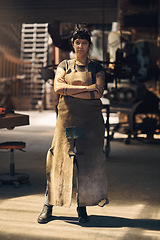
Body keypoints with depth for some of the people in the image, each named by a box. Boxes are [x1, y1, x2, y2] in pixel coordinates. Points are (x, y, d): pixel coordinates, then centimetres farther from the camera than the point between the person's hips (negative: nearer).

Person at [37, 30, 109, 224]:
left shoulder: (96, 68, 10)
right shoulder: (65, 65, 12)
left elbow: (98, 93, -6)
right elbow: (58, 87, -5)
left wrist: (69, 90, -8)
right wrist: (86, 88, -10)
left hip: (90, 120, 0)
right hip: (67, 118, 0)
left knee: (88, 161, -2)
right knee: (59, 159, -2)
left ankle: (82, 207, 9)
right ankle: (48, 205, 8)